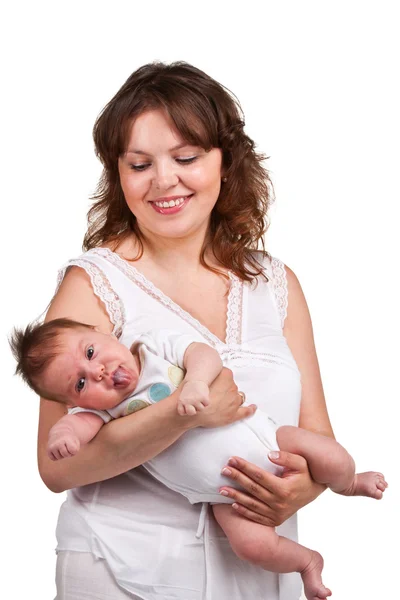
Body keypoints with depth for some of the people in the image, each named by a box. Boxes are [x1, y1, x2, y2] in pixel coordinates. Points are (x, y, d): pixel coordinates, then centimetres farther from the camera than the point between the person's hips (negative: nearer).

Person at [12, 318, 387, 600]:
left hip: (260, 438, 0)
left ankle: (348, 484, 26)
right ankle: (307, 562, 14)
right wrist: (63, 433, -49)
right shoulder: (102, 410, -9)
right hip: (227, 494, 0)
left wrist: (196, 381, -38)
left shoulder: (157, 346, -9)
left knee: (331, 459, -11)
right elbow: (79, 422, -26)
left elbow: (205, 355, -18)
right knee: (253, 544, -18)